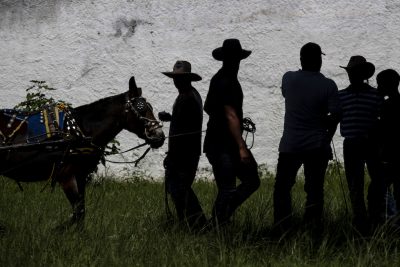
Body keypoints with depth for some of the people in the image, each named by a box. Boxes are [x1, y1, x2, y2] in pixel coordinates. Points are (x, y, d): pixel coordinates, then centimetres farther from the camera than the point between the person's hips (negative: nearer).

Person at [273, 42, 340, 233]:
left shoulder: (289, 79, -2)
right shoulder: (328, 85, -7)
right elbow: (335, 116, -7)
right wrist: (327, 137, 10)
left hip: (290, 145, 0)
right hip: (318, 146, 0)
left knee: (282, 186, 9)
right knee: (315, 189, 9)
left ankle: (283, 228, 2)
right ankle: (314, 225, 5)